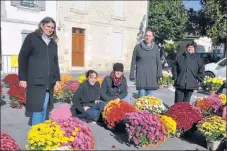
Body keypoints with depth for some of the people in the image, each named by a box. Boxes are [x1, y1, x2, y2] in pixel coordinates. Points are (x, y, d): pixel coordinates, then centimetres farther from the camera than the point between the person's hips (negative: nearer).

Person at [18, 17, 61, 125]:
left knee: (45, 108, 7)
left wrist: (57, 79, 13)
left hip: (49, 82, 5)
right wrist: (22, 78, -7)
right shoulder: (32, 38, 1)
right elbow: (22, 58, -2)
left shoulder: (53, 43, 18)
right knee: (38, 108, -7)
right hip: (35, 81, -5)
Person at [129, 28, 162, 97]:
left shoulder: (155, 47, 7)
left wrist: (159, 74, -1)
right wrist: (132, 75, 2)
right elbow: (133, 61, 5)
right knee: (142, 94, -6)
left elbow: (158, 62, 8)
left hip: (152, 74, 2)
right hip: (141, 74, -2)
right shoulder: (138, 47, 2)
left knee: (149, 95, 5)